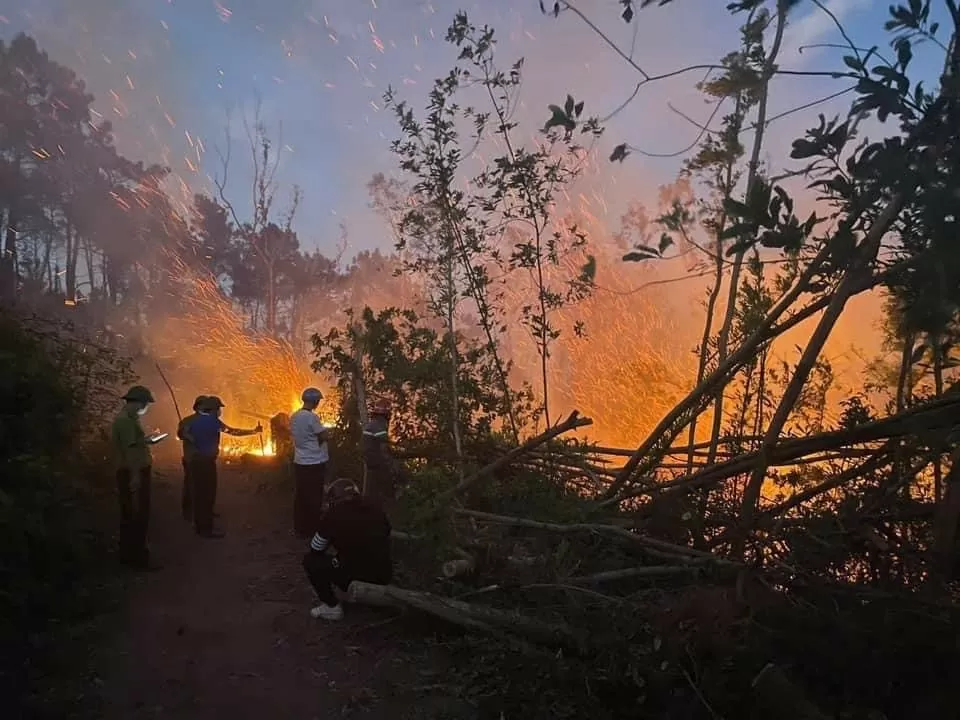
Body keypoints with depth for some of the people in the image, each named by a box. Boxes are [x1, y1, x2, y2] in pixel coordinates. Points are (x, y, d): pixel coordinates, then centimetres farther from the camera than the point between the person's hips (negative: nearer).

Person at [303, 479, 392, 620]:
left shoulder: (332, 514, -8)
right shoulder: (374, 506, 3)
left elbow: (316, 550, 4)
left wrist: (333, 552, 28)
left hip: (356, 578, -6)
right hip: (384, 577, 6)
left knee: (310, 559, 11)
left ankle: (332, 607, 8)